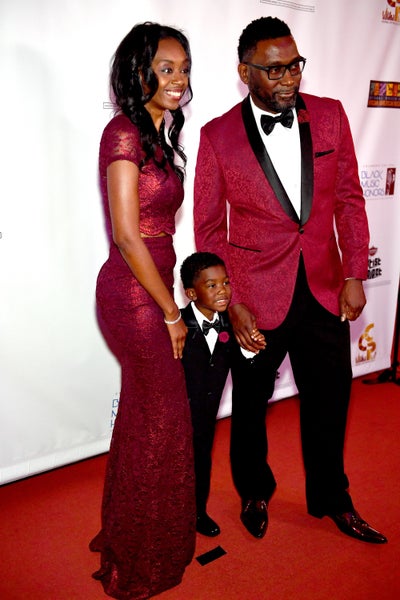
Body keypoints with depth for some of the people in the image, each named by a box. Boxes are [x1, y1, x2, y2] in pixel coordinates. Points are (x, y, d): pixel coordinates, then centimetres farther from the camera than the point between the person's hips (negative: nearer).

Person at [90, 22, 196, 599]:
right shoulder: (124, 133, -14)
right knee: (160, 421, 5)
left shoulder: (157, 134, 14)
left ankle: (128, 535, 41)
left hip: (145, 291, 9)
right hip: (135, 297, -9)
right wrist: (172, 314, -13)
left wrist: (168, 303, 10)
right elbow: (127, 235, -19)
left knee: (144, 417, 19)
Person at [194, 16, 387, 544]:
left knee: (329, 401, 16)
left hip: (325, 290, 3)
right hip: (257, 298, -2)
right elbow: (209, 228, -4)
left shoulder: (330, 116, 1)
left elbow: (349, 199, 5)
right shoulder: (218, 136, -7)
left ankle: (332, 499, 41)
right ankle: (254, 493, 44)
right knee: (251, 403, 16)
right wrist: (231, 304, -9)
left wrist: (355, 274, -1)